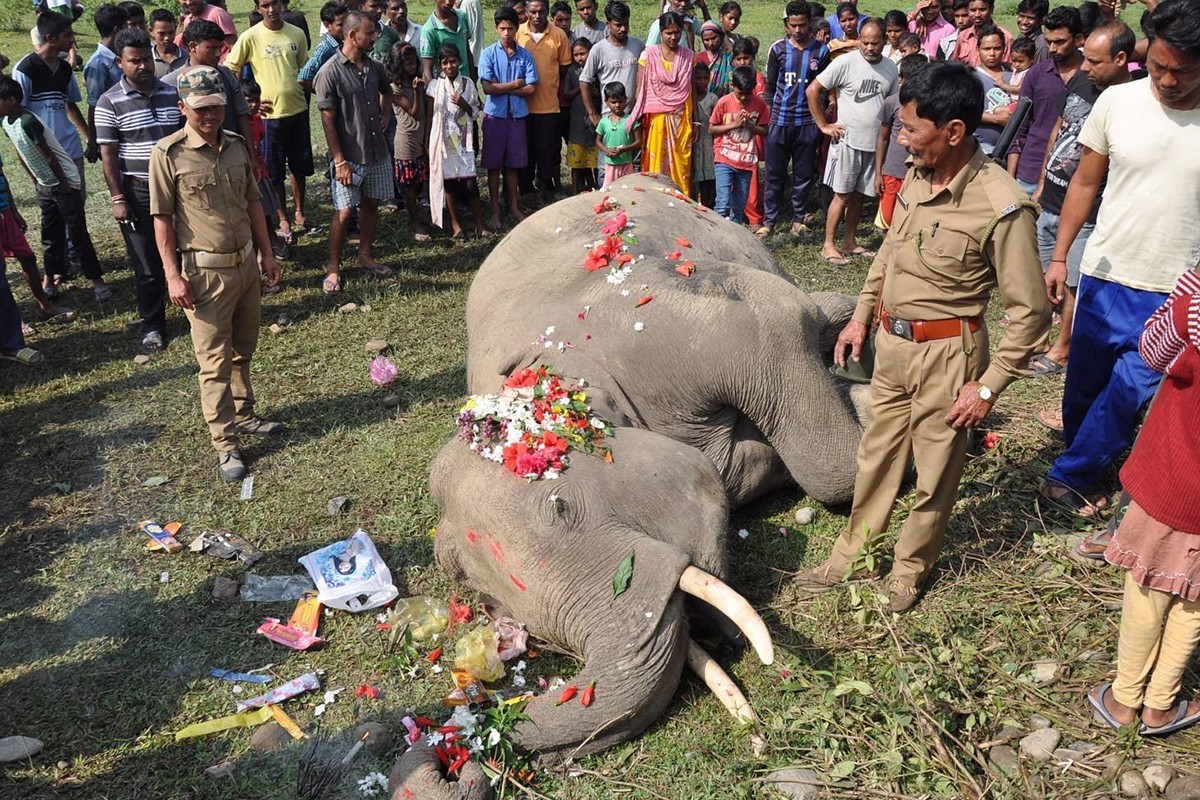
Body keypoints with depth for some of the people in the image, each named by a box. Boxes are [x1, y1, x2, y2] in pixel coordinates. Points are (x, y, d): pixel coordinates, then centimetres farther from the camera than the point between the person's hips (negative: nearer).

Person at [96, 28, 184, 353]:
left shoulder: (172, 94, 5)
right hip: (138, 196, -3)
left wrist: (193, 179, 9)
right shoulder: (110, 102, -6)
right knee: (148, 266, 5)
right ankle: (152, 325, 19)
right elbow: (108, 155, -6)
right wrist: (117, 198, -11)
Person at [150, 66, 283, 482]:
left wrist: (266, 253, 14)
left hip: (246, 263, 6)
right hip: (205, 271, -6)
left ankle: (242, 415, 36)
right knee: (215, 360, 0)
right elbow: (162, 218, -9)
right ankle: (226, 444, 7)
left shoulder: (236, 146, 6)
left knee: (243, 350, 18)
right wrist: (173, 275, -13)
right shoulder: (168, 153, -10)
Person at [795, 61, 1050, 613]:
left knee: (934, 474, 11)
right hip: (892, 341, 7)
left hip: (947, 354, -6)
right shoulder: (917, 176, -2)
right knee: (877, 454, 19)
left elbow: (1030, 312, -16)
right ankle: (853, 557, 36)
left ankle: (909, 571, 33)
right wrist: (862, 315, 17)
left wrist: (988, 386, -15)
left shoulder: (1002, 206, -23)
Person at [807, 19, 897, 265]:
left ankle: (850, 241, 23)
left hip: (876, 143, 5)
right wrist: (824, 125, -8)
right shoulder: (845, 63, -10)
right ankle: (828, 245, 5)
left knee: (859, 195, 12)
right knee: (842, 195, -3)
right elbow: (812, 90, -9)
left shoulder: (891, 69, 6)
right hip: (848, 141, -5)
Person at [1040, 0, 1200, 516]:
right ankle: (1085, 473, 34)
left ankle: (1070, 477, 16)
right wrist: (1059, 257, 0)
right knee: (1083, 386, 12)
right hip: (1104, 276, 2)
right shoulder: (1116, 102, -5)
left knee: (1129, 393, -3)